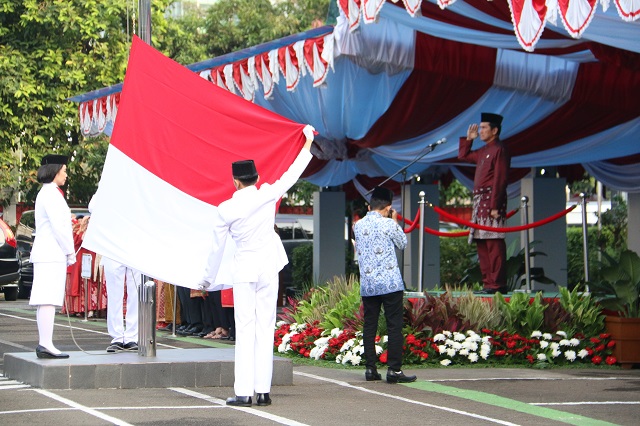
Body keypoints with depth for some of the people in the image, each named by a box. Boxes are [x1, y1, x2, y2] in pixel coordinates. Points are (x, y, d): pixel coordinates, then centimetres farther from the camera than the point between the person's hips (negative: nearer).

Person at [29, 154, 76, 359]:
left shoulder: (47, 193, 20)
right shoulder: (51, 194, -11)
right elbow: (58, 227, -16)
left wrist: (67, 251, 17)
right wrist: (70, 252, -9)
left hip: (46, 254, 10)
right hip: (52, 254, -10)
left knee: (45, 300, 8)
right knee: (49, 300, -14)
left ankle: (43, 344, 8)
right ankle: (46, 344, -18)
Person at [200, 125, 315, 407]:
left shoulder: (225, 210, -6)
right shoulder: (267, 196, -5)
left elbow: (217, 247, 2)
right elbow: (292, 174, 7)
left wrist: (208, 279, 16)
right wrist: (308, 143, 20)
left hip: (243, 270, -1)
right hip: (268, 268, 1)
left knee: (244, 330, -1)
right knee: (265, 328, 4)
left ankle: (243, 392, -6)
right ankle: (263, 391, 3)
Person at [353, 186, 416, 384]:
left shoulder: (358, 225, 7)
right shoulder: (388, 224, -8)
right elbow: (402, 244, 7)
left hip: (367, 284, 5)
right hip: (391, 284, -5)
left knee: (369, 326, 9)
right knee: (394, 326, -2)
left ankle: (370, 369, 10)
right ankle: (394, 369, -4)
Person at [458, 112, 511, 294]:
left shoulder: (499, 150, -8)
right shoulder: (483, 151, 19)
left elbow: (500, 180, -15)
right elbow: (463, 156, 34)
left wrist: (495, 206, -20)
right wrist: (468, 139, 21)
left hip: (491, 200, -10)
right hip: (480, 201, 10)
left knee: (493, 243, -12)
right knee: (482, 243, 9)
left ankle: (498, 284, -13)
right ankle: (488, 282, 12)